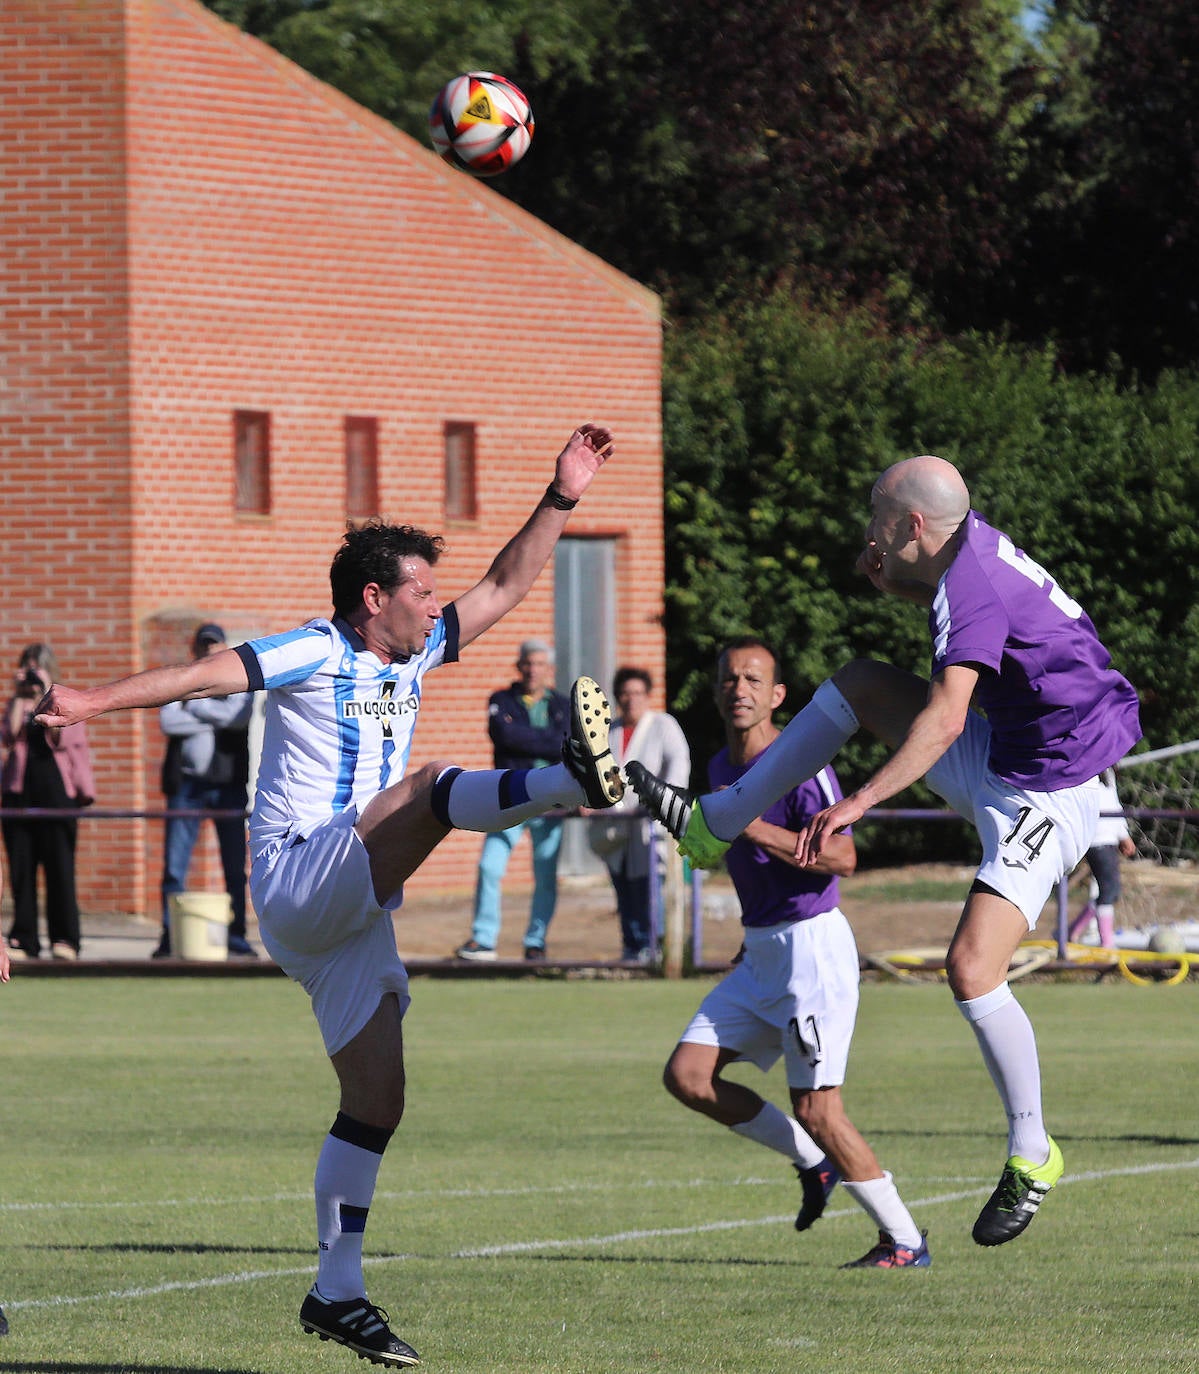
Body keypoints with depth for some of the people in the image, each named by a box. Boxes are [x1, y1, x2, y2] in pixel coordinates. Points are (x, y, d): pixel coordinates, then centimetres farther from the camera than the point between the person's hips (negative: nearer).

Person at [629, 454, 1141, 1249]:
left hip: (1050, 794, -10)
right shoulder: (970, 544, 2)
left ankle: (1033, 1157, -3)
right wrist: (890, 580, 5)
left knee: (972, 970, -19)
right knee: (860, 682, 12)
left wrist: (858, 802, -42)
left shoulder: (972, 592, -26)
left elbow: (943, 719, -38)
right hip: (1002, 760, 10)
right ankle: (717, 826, 20)